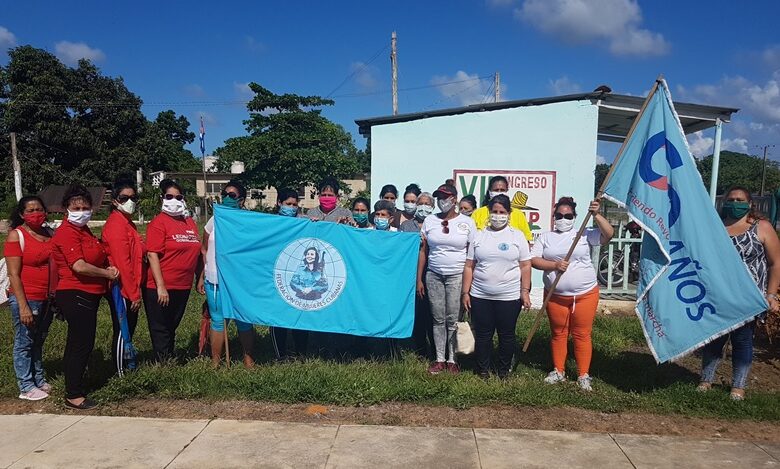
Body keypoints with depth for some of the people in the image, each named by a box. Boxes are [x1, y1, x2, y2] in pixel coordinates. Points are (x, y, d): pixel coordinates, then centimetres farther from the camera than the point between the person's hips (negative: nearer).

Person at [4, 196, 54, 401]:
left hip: (47, 298, 6)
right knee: (24, 343, 5)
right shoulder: (16, 235, -9)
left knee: (39, 341, 17)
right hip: (27, 298, -6)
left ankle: (39, 380, 28)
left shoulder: (49, 233, 8)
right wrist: (23, 306, -16)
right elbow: (13, 274, -12)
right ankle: (26, 387, 14)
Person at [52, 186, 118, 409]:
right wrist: (107, 274, -11)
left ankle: (76, 385, 30)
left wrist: (108, 269, 5)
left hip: (88, 295, 10)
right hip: (75, 295, -10)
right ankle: (73, 395, 5)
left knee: (79, 343, 17)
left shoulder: (84, 230, 13)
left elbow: (95, 258, 26)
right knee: (81, 344, -5)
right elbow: (79, 266, -24)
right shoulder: (67, 232, -15)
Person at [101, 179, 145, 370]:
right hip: (123, 290, -9)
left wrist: (135, 291, 13)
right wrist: (134, 294, -19)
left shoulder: (127, 223, 13)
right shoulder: (116, 224, -16)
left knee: (128, 330, 18)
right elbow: (122, 263, -21)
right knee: (122, 331, 3)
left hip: (129, 289, 9)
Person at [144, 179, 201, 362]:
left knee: (172, 327, 18)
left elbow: (196, 253, 16)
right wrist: (160, 286, -19)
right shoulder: (158, 222, -8)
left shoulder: (190, 222, 10)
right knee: (161, 329, 4)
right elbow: (152, 254, -15)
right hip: (161, 288, -6)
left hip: (183, 287, 6)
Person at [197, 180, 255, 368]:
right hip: (214, 281, 2)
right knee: (218, 321, 9)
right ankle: (215, 362, 21)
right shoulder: (215, 220, 6)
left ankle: (248, 359, 20)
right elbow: (203, 250, 12)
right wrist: (201, 277, 9)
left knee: (244, 321, 5)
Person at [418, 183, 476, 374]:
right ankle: (439, 359, 17)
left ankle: (452, 359, 15)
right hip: (433, 276, 2)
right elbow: (423, 251, 7)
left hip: (457, 277, -2)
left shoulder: (467, 222, 0)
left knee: (453, 320, 1)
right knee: (438, 319, 6)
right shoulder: (430, 221, 5)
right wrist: (419, 279, 4)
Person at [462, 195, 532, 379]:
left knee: (507, 335, 9)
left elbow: (525, 266, 1)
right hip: (480, 296, 1)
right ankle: (483, 371, 23)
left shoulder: (517, 236, 2)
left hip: (509, 297, -1)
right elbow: (469, 267, 5)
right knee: (482, 335, 8)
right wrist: (465, 292, 1)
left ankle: (504, 371, 26)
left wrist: (525, 291, -6)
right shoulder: (479, 236, 5)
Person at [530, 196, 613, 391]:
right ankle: (558, 371, 26)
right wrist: (554, 265, -16)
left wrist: (596, 215, -21)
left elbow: (608, 235, -12)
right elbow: (533, 260, -3)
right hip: (555, 295, 2)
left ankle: (583, 375, 16)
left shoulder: (584, 234, 1)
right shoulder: (546, 237, 6)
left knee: (582, 335, 4)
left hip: (585, 294, -2)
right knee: (558, 334, 12)